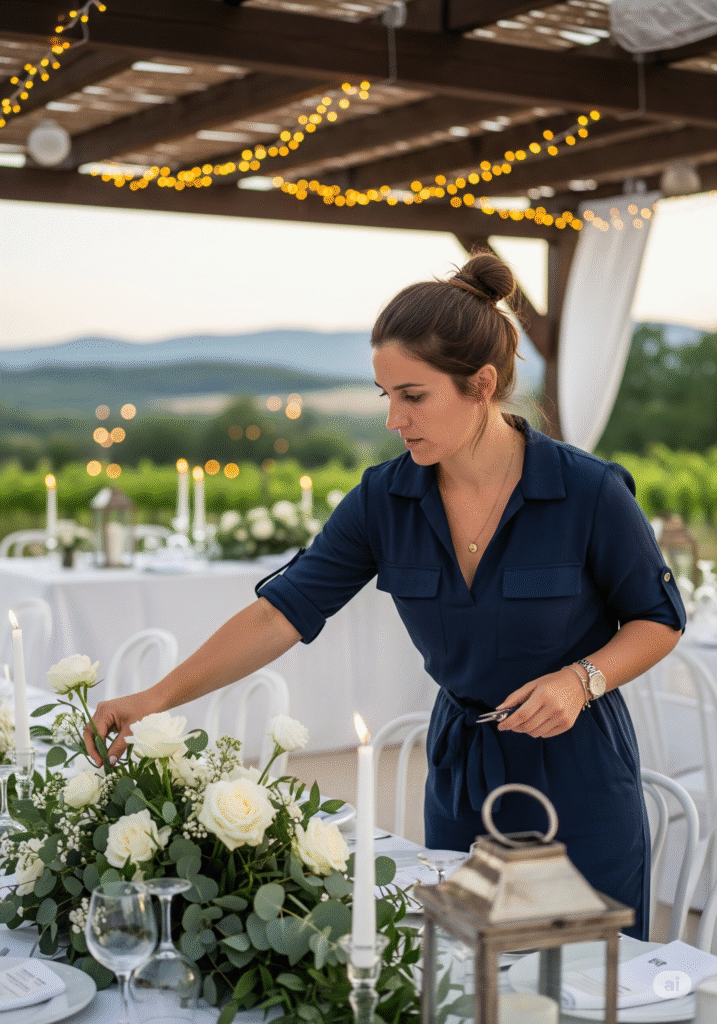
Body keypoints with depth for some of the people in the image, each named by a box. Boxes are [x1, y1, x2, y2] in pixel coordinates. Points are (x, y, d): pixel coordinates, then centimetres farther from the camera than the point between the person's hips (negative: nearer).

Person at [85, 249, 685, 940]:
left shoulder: (589, 493, -17)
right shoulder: (385, 499, -8)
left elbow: (660, 620, -3)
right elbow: (283, 610, -11)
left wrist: (581, 679, -21)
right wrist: (158, 696, -19)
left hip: (581, 783, -3)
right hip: (461, 777, 4)